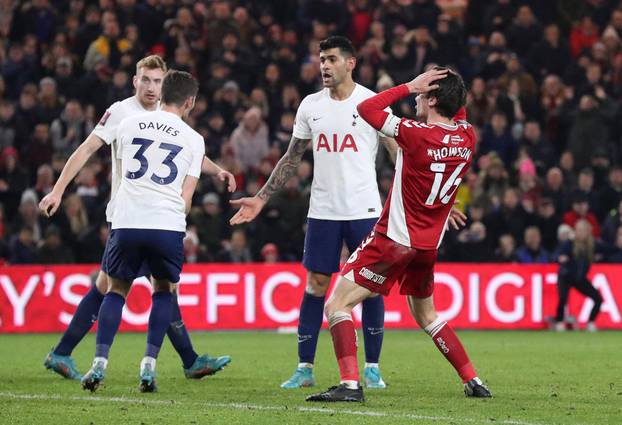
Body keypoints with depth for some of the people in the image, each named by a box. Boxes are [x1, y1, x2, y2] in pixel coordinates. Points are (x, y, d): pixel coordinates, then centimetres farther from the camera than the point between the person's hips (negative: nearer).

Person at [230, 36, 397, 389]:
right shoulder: (311, 105, 7)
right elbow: (292, 158, 15)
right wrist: (261, 199, 12)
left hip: (364, 210, -3)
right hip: (323, 211, 3)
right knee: (315, 285, 2)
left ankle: (372, 367, 9)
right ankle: (305, 369, 7)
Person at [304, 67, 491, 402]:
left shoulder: (417, 135, -20)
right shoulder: (466, 138, -1)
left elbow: (366, 109, -11)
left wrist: (410, 86, -9)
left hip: (394, 240, -7)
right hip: (428, 246, 7)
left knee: (337, 305, -6)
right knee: (426, 315, 26)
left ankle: (350, 384, -20)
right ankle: (473, 381, 24)